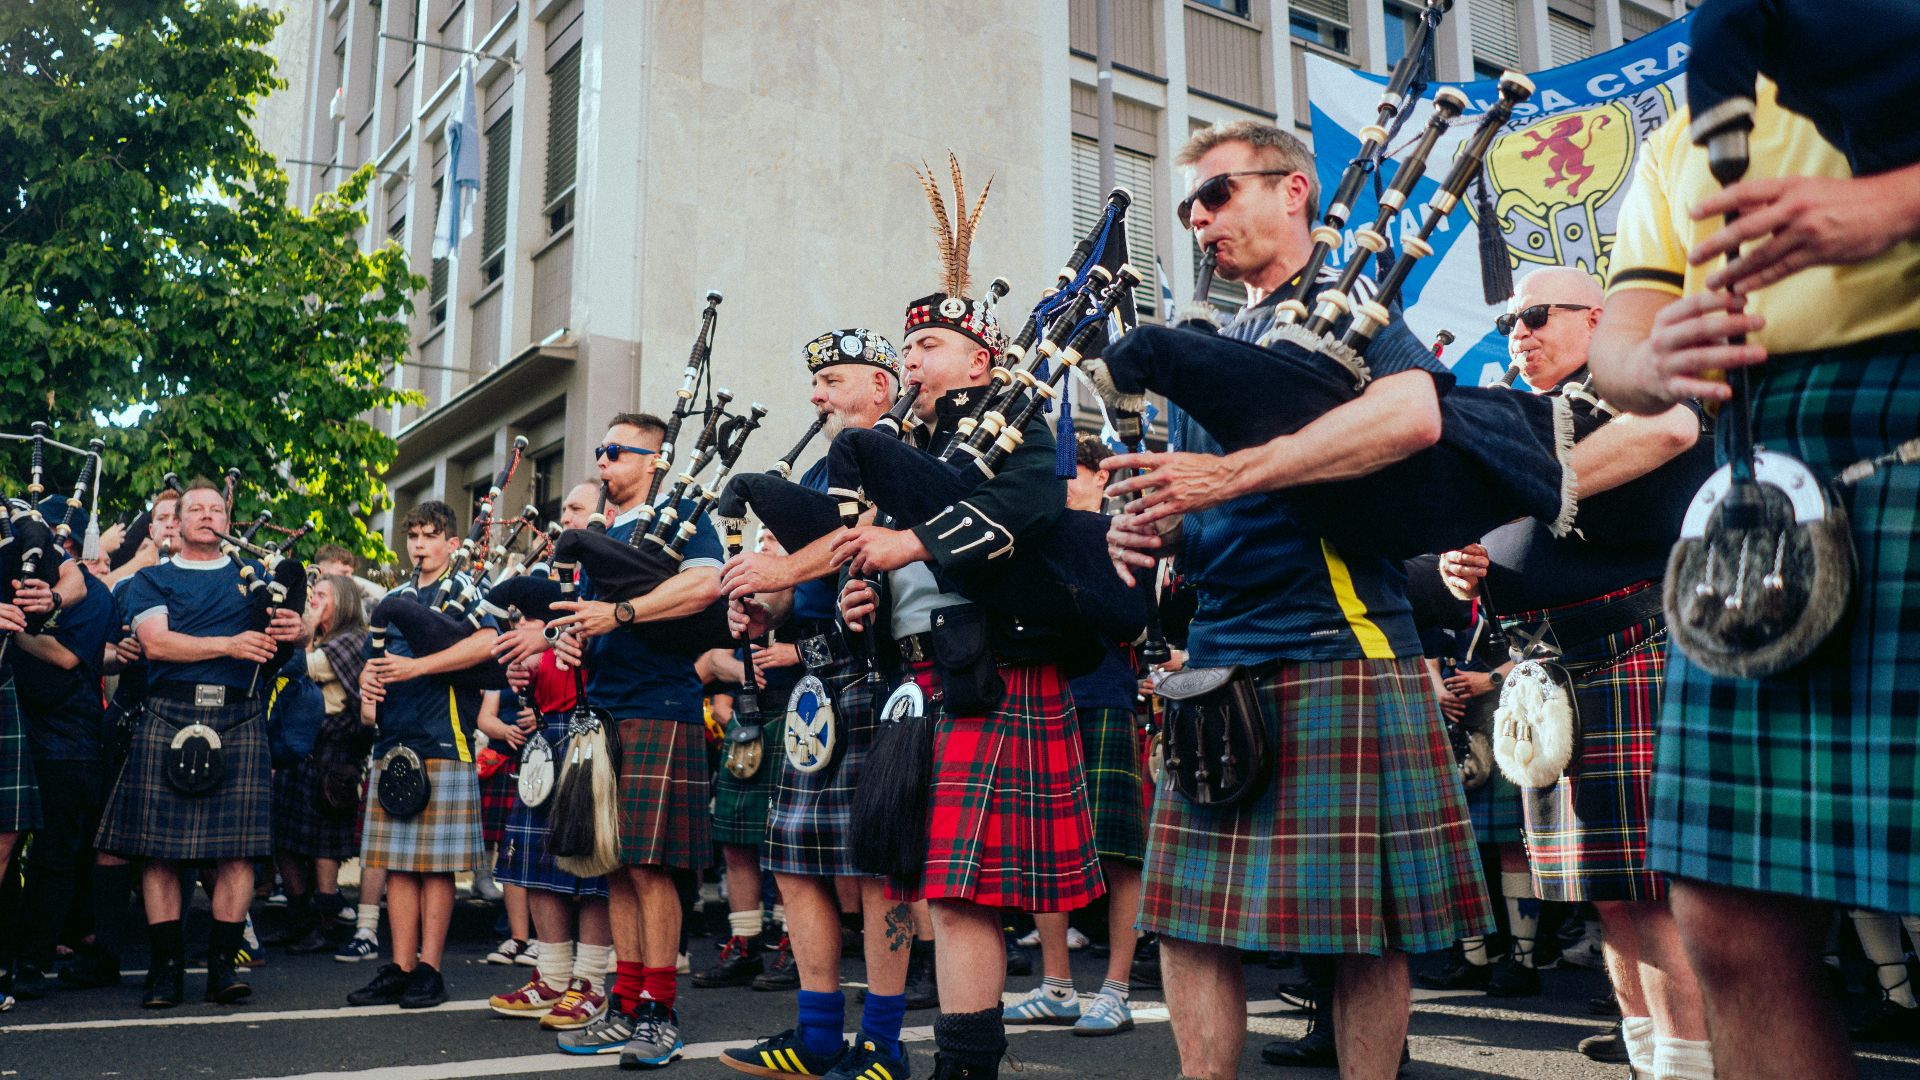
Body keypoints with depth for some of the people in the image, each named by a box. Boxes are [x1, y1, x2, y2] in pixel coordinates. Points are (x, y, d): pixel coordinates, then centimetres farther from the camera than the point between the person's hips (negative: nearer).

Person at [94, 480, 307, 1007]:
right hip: (168, 715, -1)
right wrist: (231, 644, -14)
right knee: (159, 845, -3)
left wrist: (296, 630, -15)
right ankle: (166, 964, 6)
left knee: (238, 845, -4)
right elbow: (155, 642, -3)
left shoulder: (255, 575, 20)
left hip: (238, 719, 1)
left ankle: (222, 963, 2)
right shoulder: (150, 581, 14)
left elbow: (293, 631, 10)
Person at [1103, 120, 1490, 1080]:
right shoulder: (1218, 351, 22)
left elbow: (1414, 414, -20)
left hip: (1336, 647, -7)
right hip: (1217, 655, 7)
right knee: (1186, 911, 5)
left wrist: (1227, 475, -22)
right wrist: (1151, 530, 0)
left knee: (1359, 920, 1)